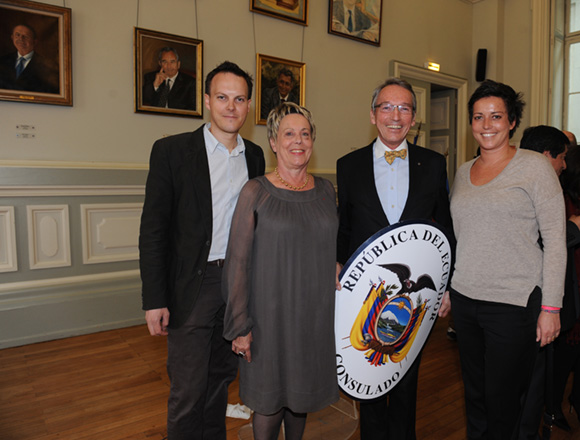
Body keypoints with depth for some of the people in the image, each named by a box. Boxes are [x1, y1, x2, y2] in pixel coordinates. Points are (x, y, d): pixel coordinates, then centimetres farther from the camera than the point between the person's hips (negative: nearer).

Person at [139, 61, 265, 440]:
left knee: (221, 377, 19)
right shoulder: (172, 151, -7)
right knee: (188, 390, 3)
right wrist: (155, 299, -12)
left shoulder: (254, 156, 7)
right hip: (192, 285, -4)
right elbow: (153, 230, -8)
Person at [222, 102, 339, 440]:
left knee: (301, 390, 20)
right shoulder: (256, 192, -10)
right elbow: (238, 261, -10)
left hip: (317, 313, 4)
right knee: (270, 398, 10)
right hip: (272, 314, -4)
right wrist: (240, 326, -10)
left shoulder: (326, 189, 4)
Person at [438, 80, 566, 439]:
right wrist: (447, 289, 15)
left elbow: (555, 240, -7)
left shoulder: (535, 166, -5)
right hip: (465, 300, 5)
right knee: (475, 396, 17)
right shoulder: (464, 172, 10)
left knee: (503, 403, 7)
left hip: (514, 302, -5)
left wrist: (551, 307, -11)